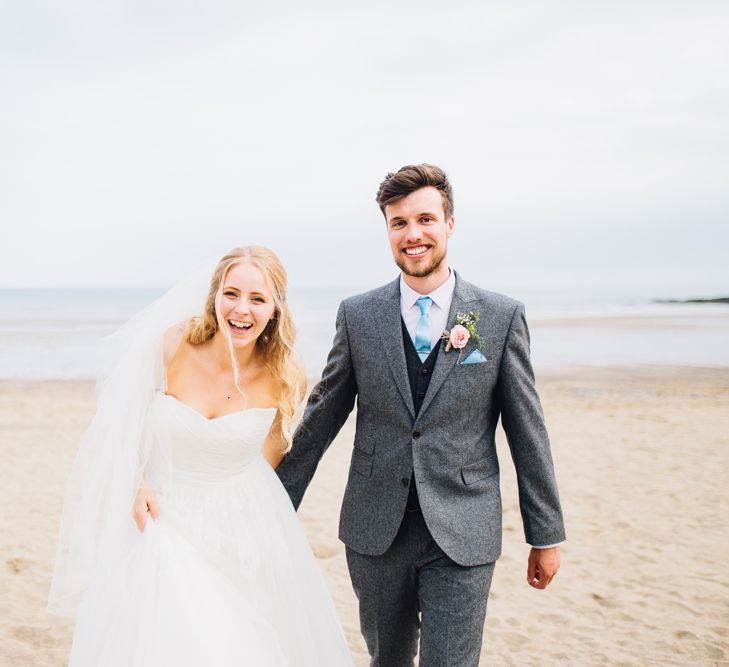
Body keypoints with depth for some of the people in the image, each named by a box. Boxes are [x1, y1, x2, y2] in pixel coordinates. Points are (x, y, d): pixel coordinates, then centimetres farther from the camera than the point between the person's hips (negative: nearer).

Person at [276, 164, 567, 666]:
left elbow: (527, 430, 0)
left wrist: (546, 535, 3)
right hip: (376, 530, 2)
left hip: (462, 535, -2)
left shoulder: (502, 316, -3)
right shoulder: (357, 315, 0)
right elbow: (320, 418, 6)